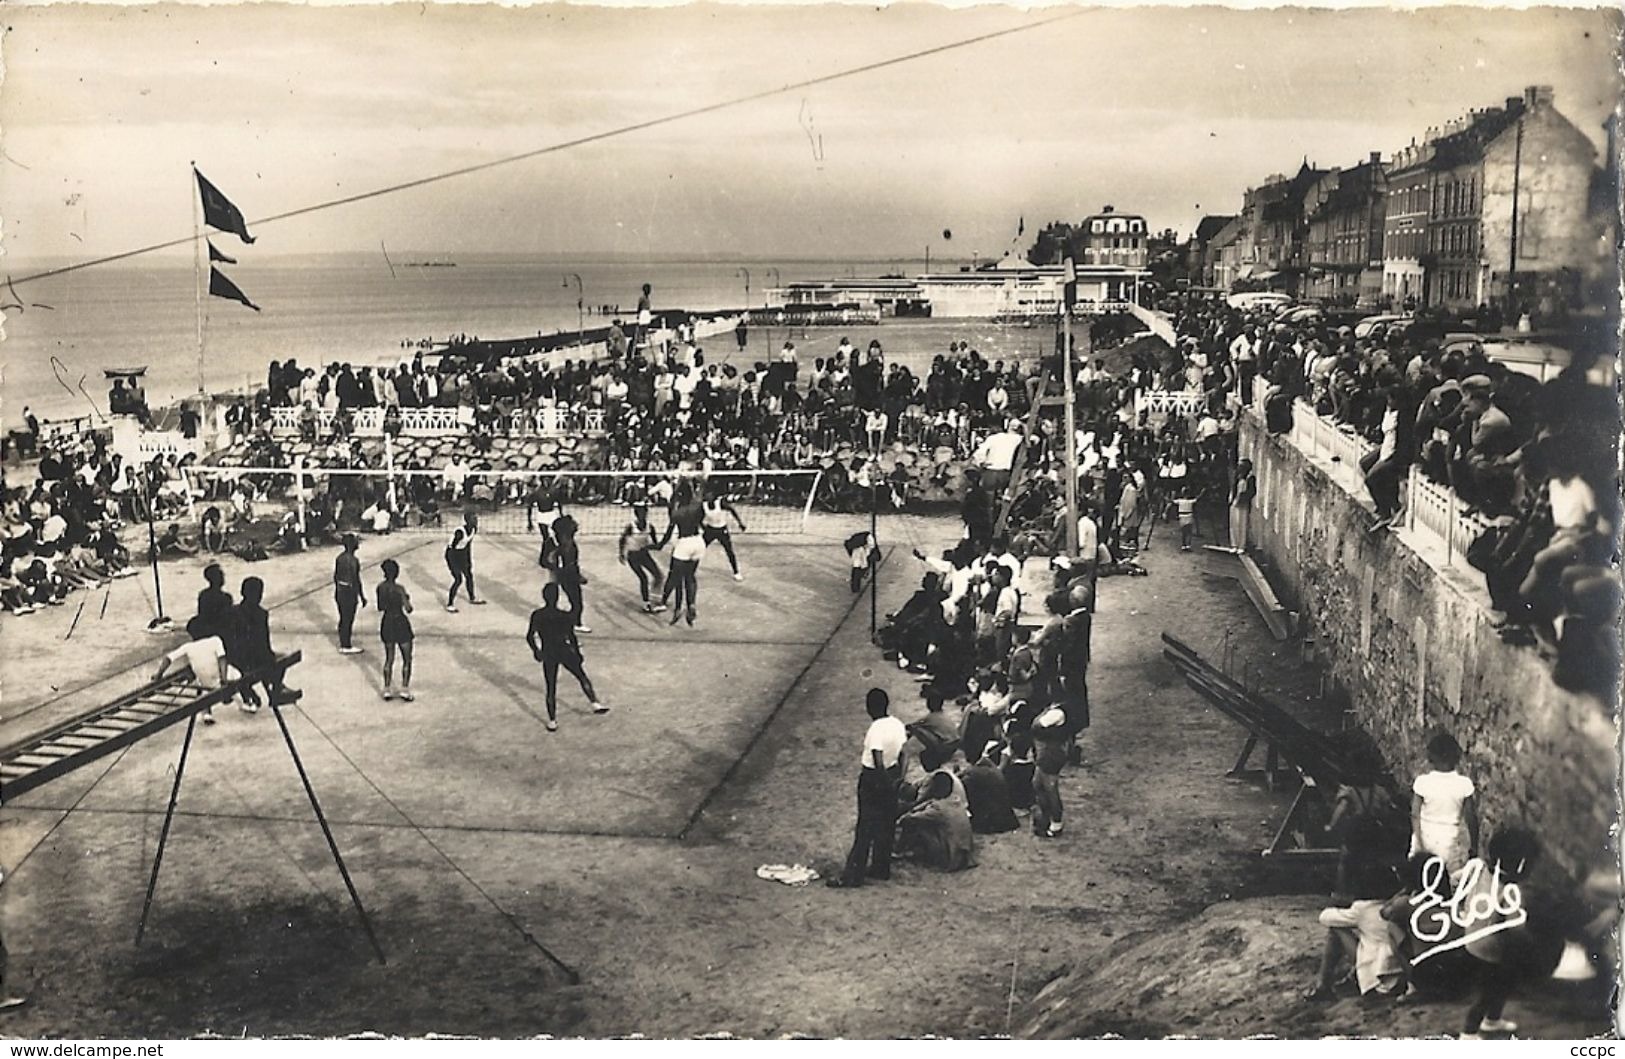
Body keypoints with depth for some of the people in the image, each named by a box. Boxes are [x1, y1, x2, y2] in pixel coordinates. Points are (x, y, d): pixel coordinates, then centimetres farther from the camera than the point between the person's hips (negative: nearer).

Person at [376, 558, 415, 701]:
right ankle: (405, 690, 7)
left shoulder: (380, 587, -3)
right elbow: (408, 609, -17)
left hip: (386, 623, 5)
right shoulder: (399, 588, -19)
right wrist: (407, 599, 1)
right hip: (400, 623, -5)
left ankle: (387, 690, 18)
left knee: (389, 659, 17)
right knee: (407, 659, 9)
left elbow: (380, 608, 8)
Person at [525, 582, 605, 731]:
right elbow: (572, 638, -11)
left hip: (548, 655, 2)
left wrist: (536, 650, 12)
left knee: (551, 688, 12)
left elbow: (529, 636, -4)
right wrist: (578, 653, 3)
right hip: (564, 652, -2)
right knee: (582, 677, 20)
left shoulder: (537, 615, -8)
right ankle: (595, 703, 19)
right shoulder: (565, 617, -15)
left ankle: (552, 722, 18)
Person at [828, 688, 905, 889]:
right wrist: (899, 778, 18)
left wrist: (883, 782, -16)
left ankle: (853, 874, 5)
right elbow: (902, 755, 8)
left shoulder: (876, 729, -23)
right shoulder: (898, 724, -1)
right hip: (892, 776, 8)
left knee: (865, 829, -1)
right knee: (886, 826, 17)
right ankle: (881, 868, 28)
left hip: (873, 779, -8)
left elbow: (878, 762, -26)